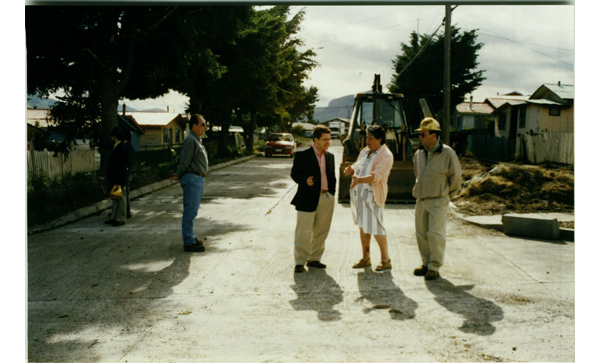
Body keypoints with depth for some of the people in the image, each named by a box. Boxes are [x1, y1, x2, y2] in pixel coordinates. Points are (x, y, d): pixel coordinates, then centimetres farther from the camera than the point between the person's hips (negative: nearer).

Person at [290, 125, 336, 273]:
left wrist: (331, 195, 11)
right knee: (304, 232, -3)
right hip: (308, 199, -5)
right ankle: (300, 262, 5)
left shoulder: (330, 156, 13)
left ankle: (314, 259, 23)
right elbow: (295, 173, -4)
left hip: (326, 199, 6)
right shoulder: (302, 155, -3)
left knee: (321, 232, 10)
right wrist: (305, 181, -23)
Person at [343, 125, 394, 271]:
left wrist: (360, 179, -38)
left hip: (372, 196, -8)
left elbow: (377, 175, -24)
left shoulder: (386, 155, -12)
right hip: (358, 194, 8)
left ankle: (386, 260, 8)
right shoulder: (365, 151, 13)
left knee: (376, 229, -5)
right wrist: (351, 170, -2)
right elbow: (357, 165, 22)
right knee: (362, 226, 13)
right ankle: (366, 258, 24)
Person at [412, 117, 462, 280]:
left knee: (435, 234, -7)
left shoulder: (447, 153, -10)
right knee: (421, 233, 9)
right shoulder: (419, 154, 8)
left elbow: (455, 176, -1)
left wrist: (444, 192, 8)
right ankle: (426, 263, 22)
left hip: (438, 201, -6)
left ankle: (434, 267, 2)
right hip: (421, 200, 6)